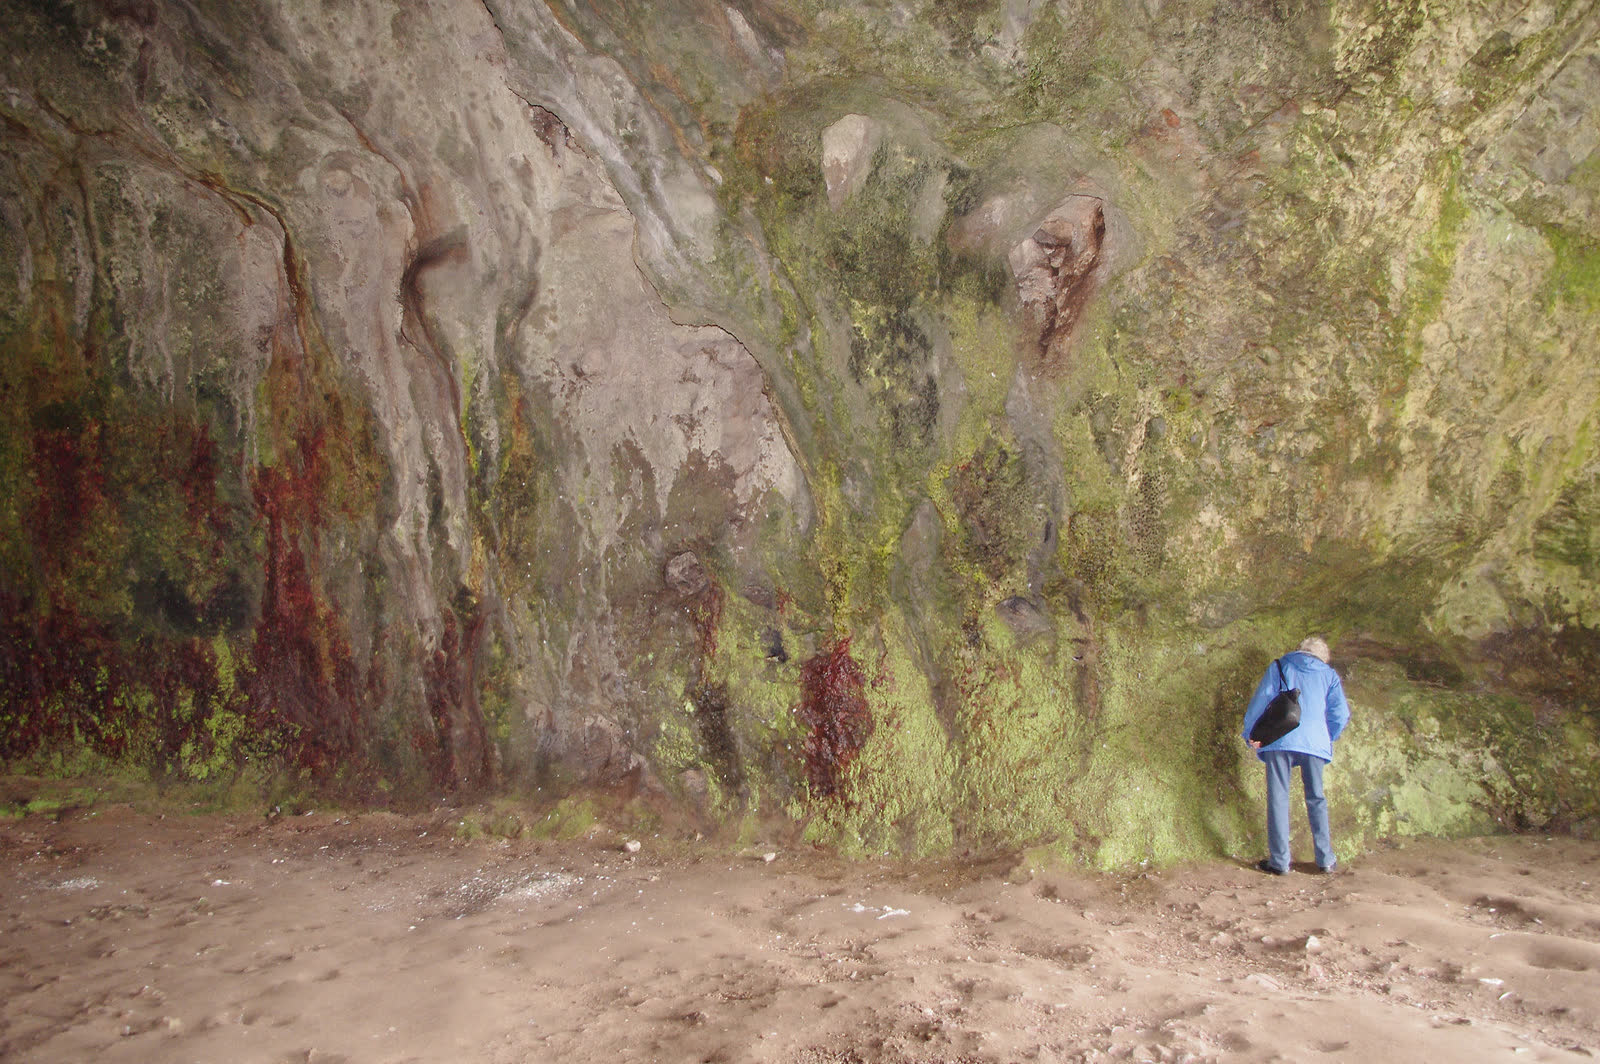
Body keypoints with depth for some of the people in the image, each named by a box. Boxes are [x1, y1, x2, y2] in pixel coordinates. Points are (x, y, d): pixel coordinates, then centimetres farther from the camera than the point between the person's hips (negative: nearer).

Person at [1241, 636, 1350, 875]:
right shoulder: (1329, 674, 16)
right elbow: (1341, 714, 8)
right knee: (1316, 799, 14)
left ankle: (1280, 860, -1)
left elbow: (1261, 699, 2)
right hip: (1314, 742, 2)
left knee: (1278, 799, 0)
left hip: (1279, 740, -2)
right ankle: (1325, 859, 17)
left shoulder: (1279, 667, 13)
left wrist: (1250, 734, 5)